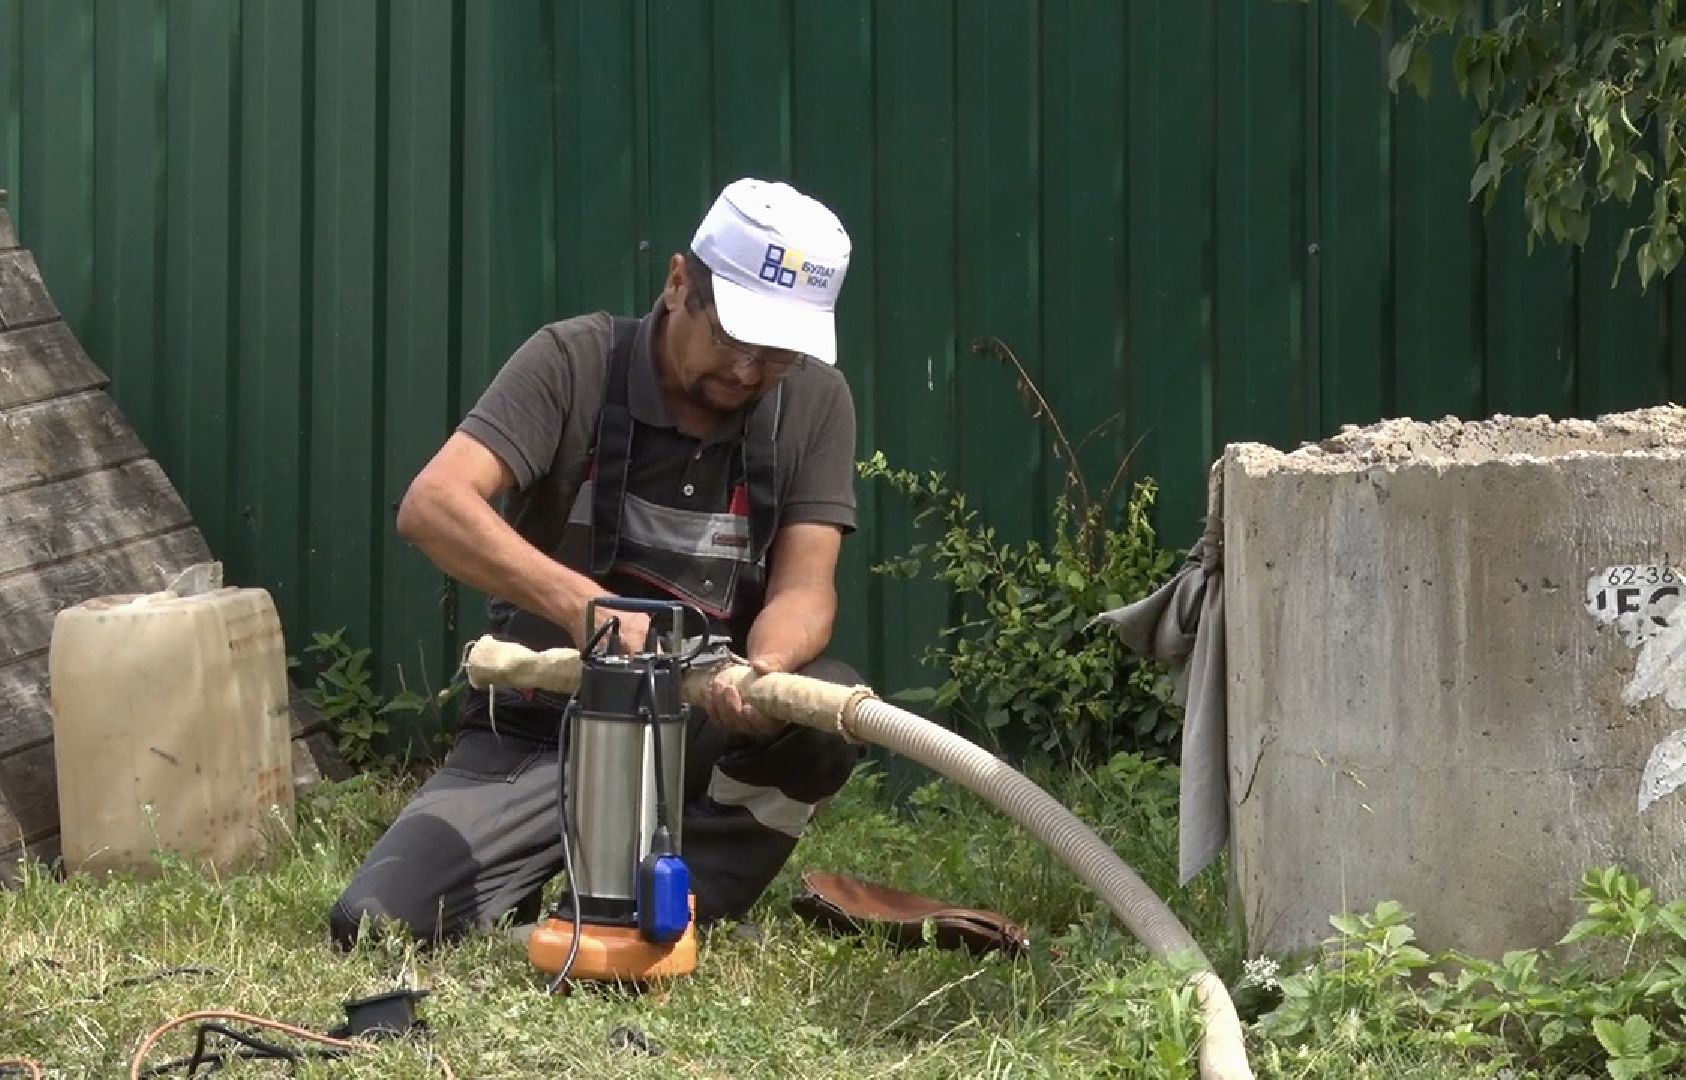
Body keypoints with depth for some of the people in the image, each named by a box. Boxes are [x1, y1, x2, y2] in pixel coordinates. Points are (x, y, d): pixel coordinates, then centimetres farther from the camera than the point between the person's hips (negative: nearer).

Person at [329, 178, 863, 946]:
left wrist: (766, 668, -36)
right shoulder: (573, 363, -14)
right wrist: (579, 603, -41)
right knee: (374, 925, -20)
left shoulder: (815, 404, -5)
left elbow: (803, 587, -11)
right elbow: (431, 505, -26)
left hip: (704, 730, 2)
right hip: (539, 730, -1)